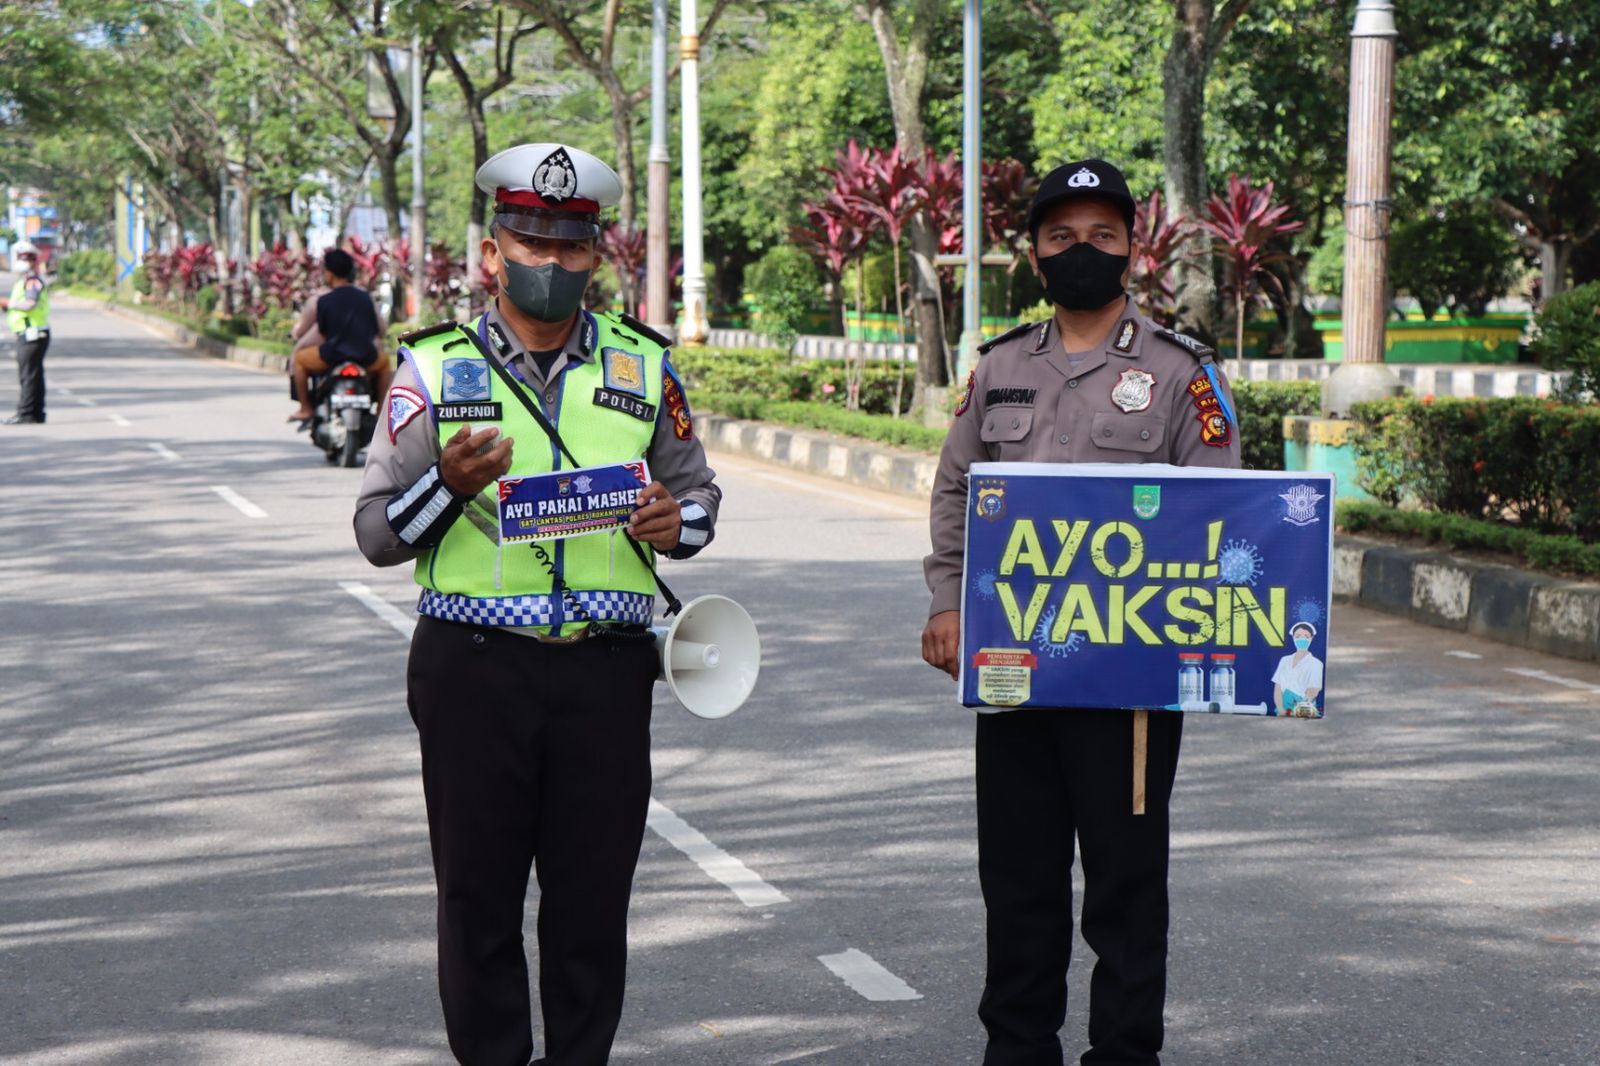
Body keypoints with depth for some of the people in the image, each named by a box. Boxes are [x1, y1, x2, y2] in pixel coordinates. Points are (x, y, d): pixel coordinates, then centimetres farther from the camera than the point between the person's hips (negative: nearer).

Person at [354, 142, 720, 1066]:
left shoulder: (645, 368, 9)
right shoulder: (435, 369, 3)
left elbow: (699, 490, 18)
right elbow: (377, 533, 2)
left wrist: (676, 523, -5)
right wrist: (450, 482, -16)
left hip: (607, 668, 1)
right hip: (474, 668, -1)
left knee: (593, 896, 6)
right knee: (478, 894, 4)